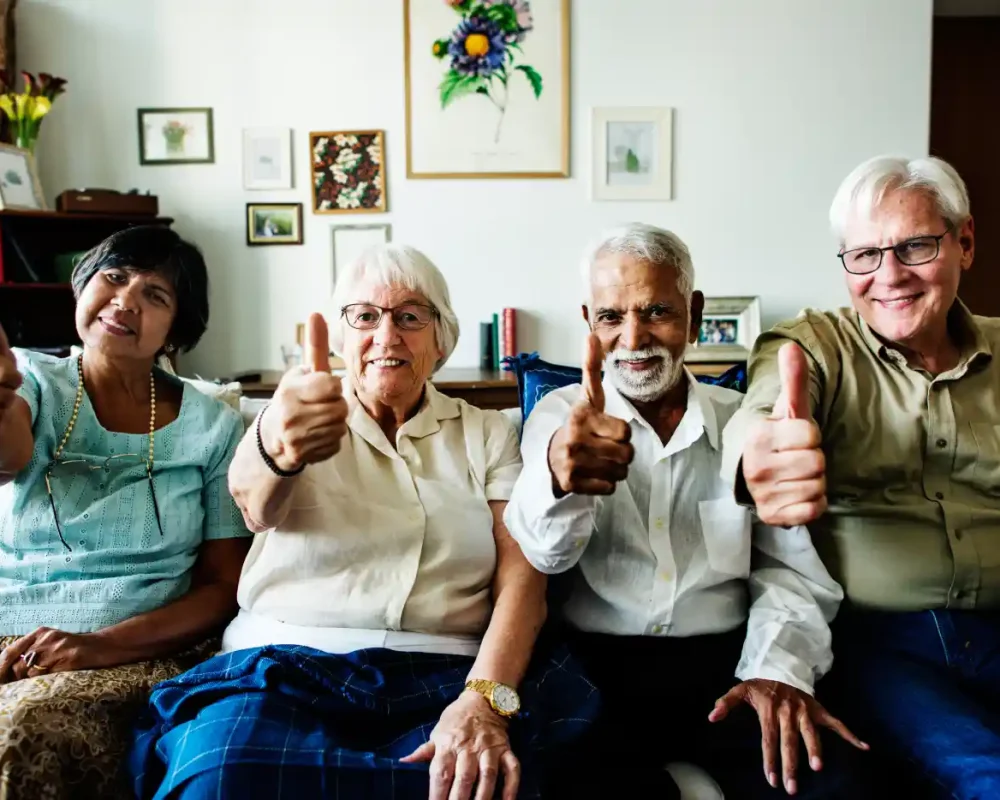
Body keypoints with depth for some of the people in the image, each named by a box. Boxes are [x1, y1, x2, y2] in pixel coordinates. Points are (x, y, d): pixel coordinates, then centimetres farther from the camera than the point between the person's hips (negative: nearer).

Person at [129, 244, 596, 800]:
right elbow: (254, 503, -14)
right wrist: (276, 446, -40)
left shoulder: (487, 433, 12)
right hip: (286, 665, 1)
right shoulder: (307, 418, 10)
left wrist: (485, 698, -20)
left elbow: (521, 573, 0)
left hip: (443, 676, -1)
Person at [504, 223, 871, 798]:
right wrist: (558, 479, -36)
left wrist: (780, 669, -12)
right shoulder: (560, 417, 5)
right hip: (596, 664, -1)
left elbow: (790, 567, 7)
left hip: (723, 657, 2)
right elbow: (546, 554, -12)